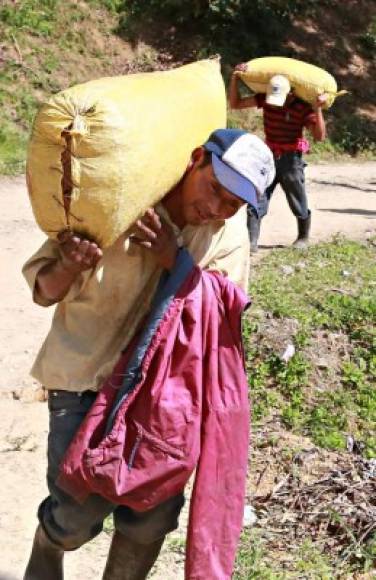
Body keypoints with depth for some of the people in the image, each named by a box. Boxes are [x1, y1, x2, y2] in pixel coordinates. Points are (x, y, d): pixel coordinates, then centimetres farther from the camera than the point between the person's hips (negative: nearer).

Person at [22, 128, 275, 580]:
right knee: (82, 508, -9)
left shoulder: (230, 232, -5)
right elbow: (44, 289, -10)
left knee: (156, 508, -1)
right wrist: (70, 267, -35)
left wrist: (174, 260, -28)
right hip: (84, 377, -3)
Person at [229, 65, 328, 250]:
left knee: (298, 203, 9)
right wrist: (235, 78, -14)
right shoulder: (265, 99, -7)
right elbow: (235, 103, -2)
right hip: (269, 155, 3)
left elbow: (319, 136, -22)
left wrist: (318, 109, -32)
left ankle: (303, 237, 32)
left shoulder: (303, 107, -16)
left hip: (291, 159, -3)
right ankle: (251, 242, -8)